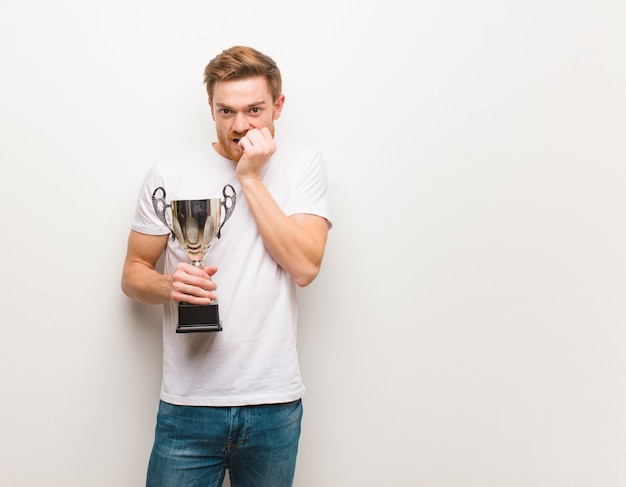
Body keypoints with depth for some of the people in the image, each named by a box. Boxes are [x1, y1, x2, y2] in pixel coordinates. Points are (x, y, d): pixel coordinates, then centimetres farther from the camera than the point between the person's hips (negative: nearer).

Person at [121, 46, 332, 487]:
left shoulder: (302, 164, 0)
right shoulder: (170, 174, 1)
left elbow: (304, 267, -11)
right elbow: (133, 273, 6)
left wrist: (250, 178, -12)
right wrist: (169, 284, -16)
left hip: (274, 402, 0)